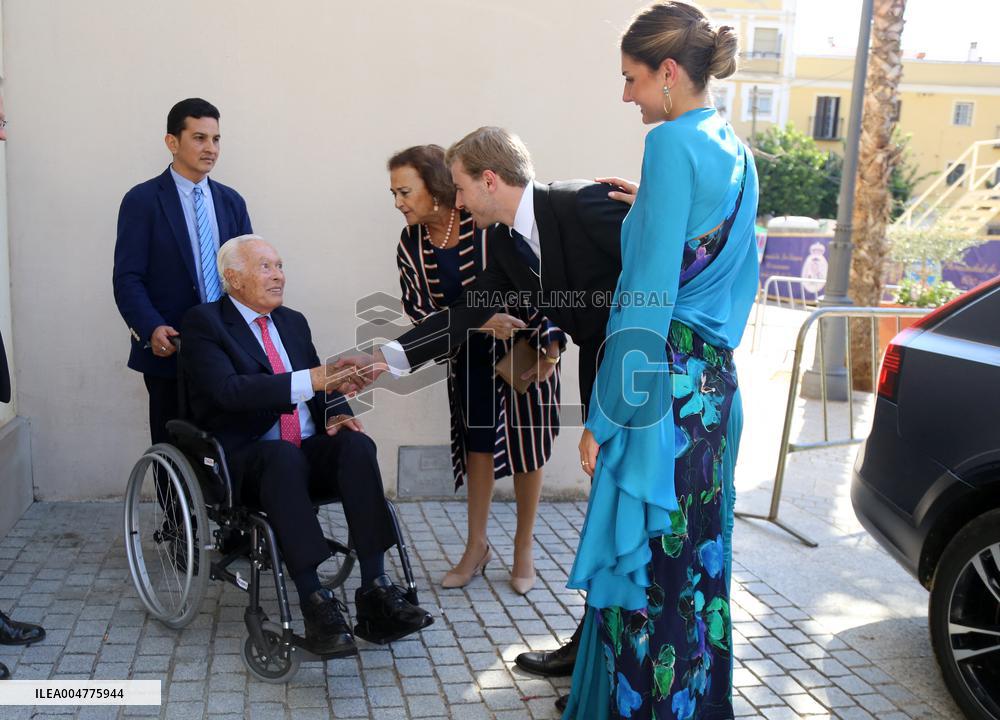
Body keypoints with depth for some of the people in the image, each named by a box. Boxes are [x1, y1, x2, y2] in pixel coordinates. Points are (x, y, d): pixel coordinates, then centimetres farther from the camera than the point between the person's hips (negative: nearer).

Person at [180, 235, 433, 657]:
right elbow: (228, 390, -18)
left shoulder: (293, 321, 20)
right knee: (284, 456, -38)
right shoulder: (203, 323, -1)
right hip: (245, 461, -5)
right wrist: (309, 380, -27)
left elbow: (321, 388, 19)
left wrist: (336, 412, -6)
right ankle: (315, 604, -38)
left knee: (356, 443, -27)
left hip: (309, 451, 5)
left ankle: (375, 594, -32)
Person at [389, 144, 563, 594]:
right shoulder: (411, 245, -7)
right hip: (469, 354, 4)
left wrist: (549, 341, -21)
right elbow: (418, 309, -12)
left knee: (528, 444, 4)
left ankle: (523, 551, 20)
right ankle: (476, 546, 24)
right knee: (477, 443, 9)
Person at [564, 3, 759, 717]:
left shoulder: (674, 144, -13)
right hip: (717, 385, 9)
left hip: (665, 389, -9)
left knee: (640, 564, 2)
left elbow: (649, 298, -18)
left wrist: (605, 419, -15)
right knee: (695, 560, 18)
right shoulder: (737, 153, 13)